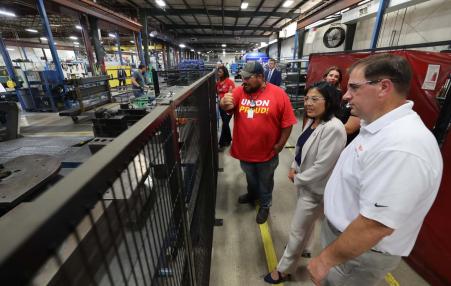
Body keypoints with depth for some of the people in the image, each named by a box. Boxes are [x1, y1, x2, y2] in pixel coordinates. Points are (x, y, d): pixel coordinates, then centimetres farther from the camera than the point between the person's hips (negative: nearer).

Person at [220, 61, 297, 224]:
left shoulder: (278, 94, -14)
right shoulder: (240, 91, -5)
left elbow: (287, 124, -10)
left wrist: (278, 147, -9)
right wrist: (224, 104, -35)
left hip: (267, 153, -3)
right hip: (245, 150, 3)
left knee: (265, 182, 20)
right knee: (250, 178, 28)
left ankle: (265, 205, 46)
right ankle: (252, 195, 57)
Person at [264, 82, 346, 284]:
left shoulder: (333, 129, -28)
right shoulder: (312, 121, 1)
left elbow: (322, 167, -27)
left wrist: (297, 179, -14)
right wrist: (294, 168, 2)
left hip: (315, 187, -8)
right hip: (304, 181, 8)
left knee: (298, 230, 9)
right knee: (305, 226, 28)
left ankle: (283, 269, 30)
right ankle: (299, 250, 53)